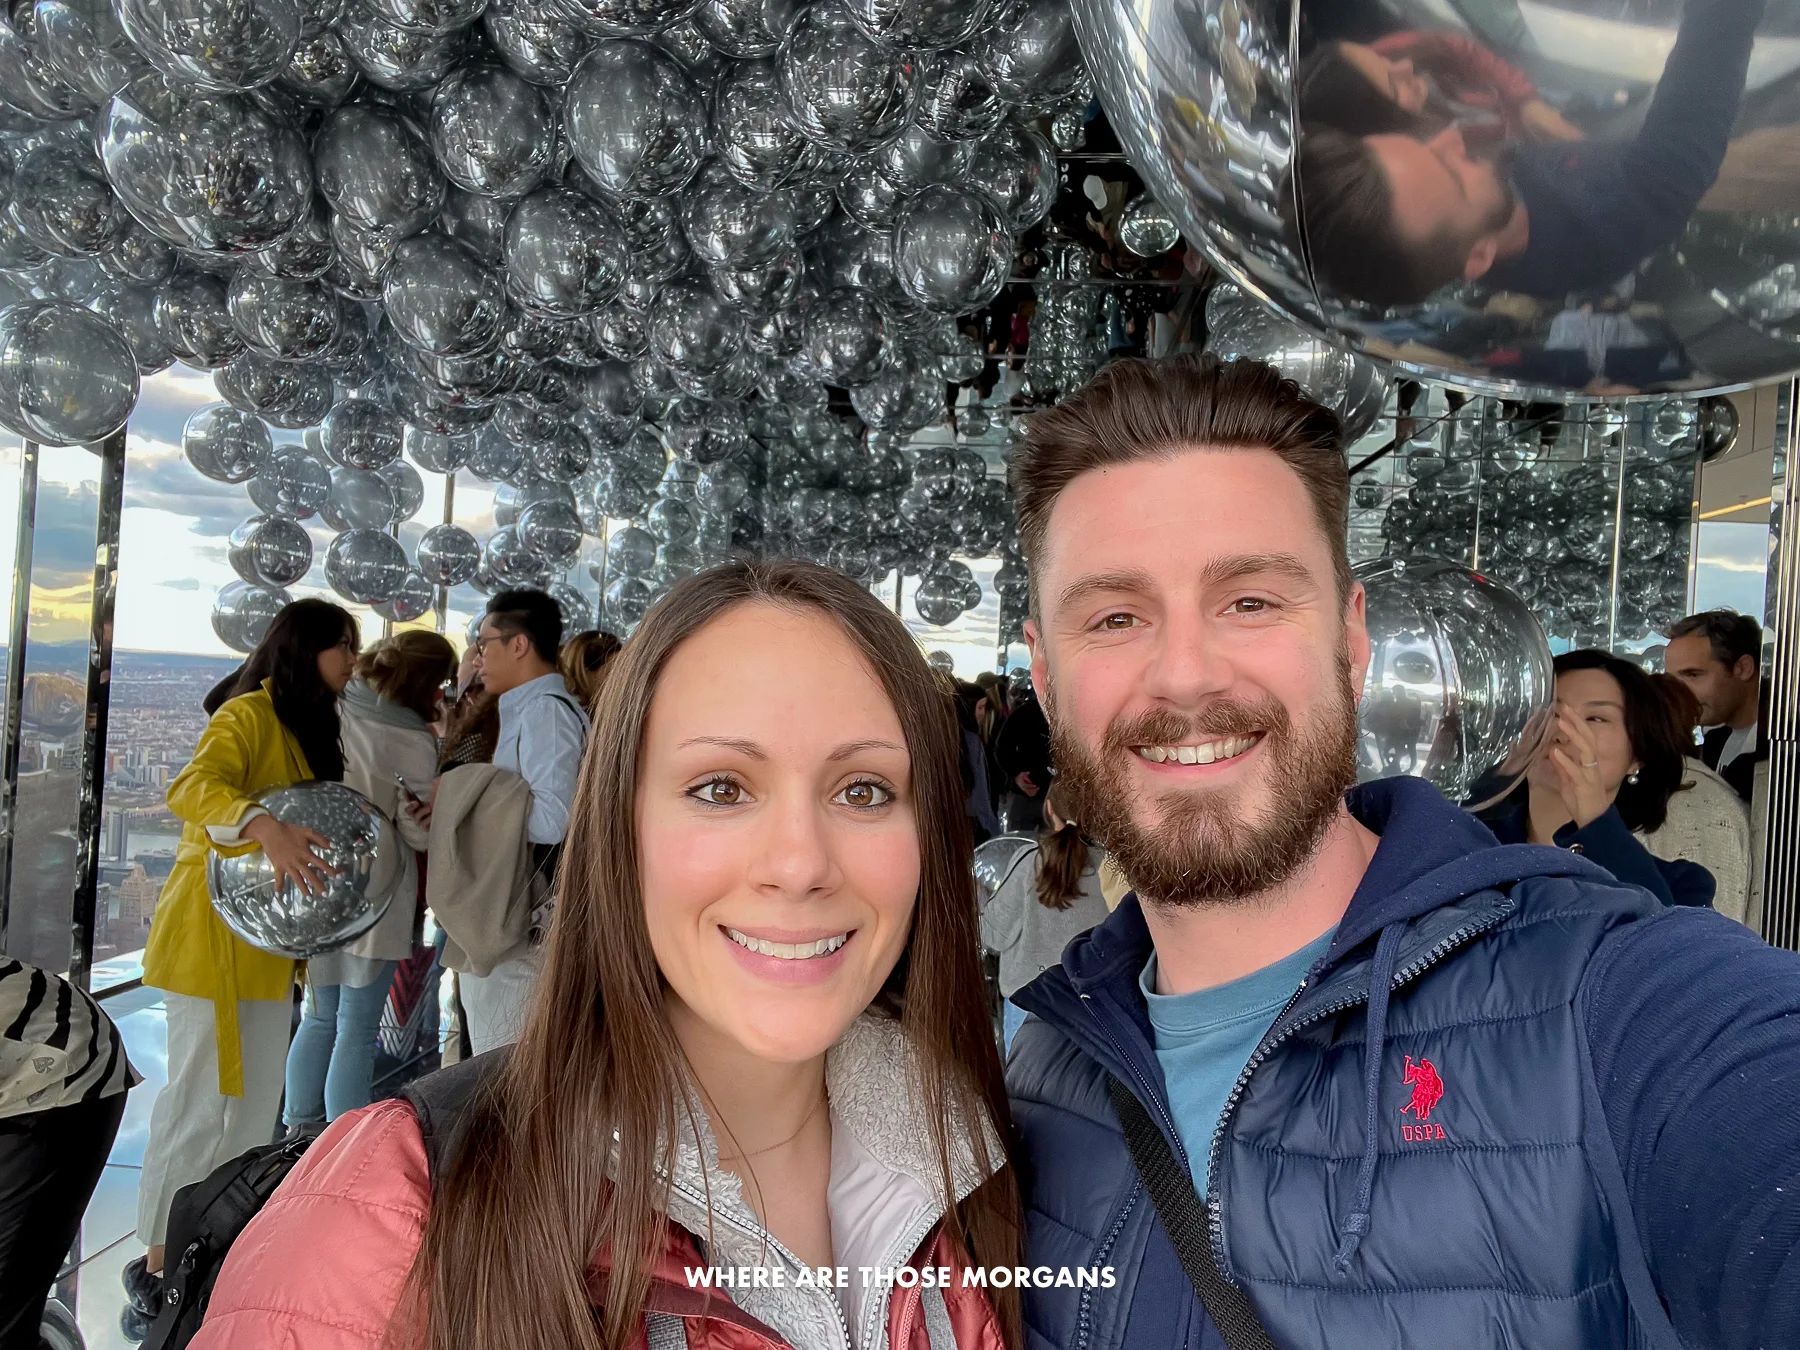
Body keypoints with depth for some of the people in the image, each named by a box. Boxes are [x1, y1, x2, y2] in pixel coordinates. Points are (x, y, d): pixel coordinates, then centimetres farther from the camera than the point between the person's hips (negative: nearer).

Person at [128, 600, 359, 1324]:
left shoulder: (308, 727, 14)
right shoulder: (249, 714, -15)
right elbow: (191, 788, -31)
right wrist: (265, 828, -48)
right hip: (212, 930, -9)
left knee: (257, 1100, 15)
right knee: (199, 1101, -1)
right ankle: (155, 1263, 14)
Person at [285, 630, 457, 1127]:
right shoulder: (413, 742, -17)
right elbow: (420, 831, -11)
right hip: (373, 896, -6)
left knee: (321, 1017, 20)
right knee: (356, 1030, 3)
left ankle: (300, 1129, 30)